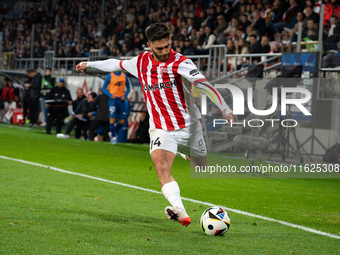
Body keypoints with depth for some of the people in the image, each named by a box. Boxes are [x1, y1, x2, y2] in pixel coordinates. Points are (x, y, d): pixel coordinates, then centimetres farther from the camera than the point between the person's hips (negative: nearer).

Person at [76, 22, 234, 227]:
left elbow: (203, 84, -24)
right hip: (161, 129, 1)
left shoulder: (180, 63, -12)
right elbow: (118, 64, 23)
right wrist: (90, 65, 34)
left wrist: (225, 109, -35)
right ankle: (181, 213, -39)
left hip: (189, 126, -1)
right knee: (161, 166, -26)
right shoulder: (141, 62, 3)